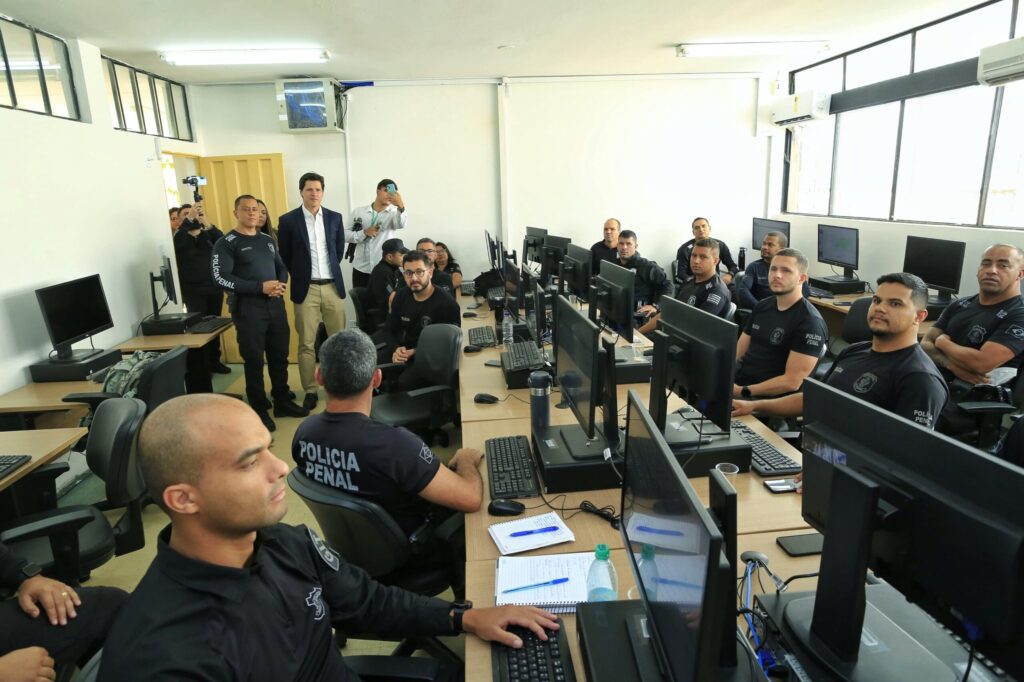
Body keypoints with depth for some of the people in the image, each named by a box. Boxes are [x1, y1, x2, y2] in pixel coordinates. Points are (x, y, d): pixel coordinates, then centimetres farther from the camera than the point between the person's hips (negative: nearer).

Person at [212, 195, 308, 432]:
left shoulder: (267, 240, 14)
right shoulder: (226, 243, -5)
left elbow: (281, 267, 19)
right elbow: (221, 278, -14)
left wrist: (281, 284, -5)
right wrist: (260, 287, -21)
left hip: (275, 305, 5)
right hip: (248, 309, -5)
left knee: (280, 356, 11)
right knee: (254, 361, 3)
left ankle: (283, 402, 25)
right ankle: (259, 411, 14)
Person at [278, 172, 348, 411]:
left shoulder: (334, 218, 5)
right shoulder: (288, 220, -3)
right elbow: (284, 256, 5)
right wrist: (299, 275, 8)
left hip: (333, 286, 3)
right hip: (306, 289, -2)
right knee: (306, 343, 1)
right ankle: (310, 391, 10)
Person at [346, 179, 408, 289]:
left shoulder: (393, 213, 1)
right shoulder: (359, 212, 6)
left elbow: (402, 224, -23)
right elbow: (345, 234, 2)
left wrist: (401, 206, -43)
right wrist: (364, 233, -15)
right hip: (361, 269, 2)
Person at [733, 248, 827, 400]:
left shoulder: (810, 322, -11)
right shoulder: (761, 307, 13)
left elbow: (792, 382, -17)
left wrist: (742, 392, -20)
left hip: (767, 397, -7)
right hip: (736, 381, 7)